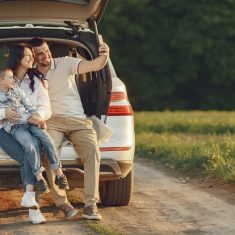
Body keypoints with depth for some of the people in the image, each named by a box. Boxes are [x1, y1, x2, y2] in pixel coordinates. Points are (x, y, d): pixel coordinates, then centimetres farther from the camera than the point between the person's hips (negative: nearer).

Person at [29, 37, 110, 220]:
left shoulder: (65, 64, 6)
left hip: (77, 120, 0)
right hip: (51, 121, 0)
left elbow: (94, 66, -6)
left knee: (92, 151, -27)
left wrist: (104, 56, -29)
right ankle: (61, 202, -24)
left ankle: (90, 204, -30)